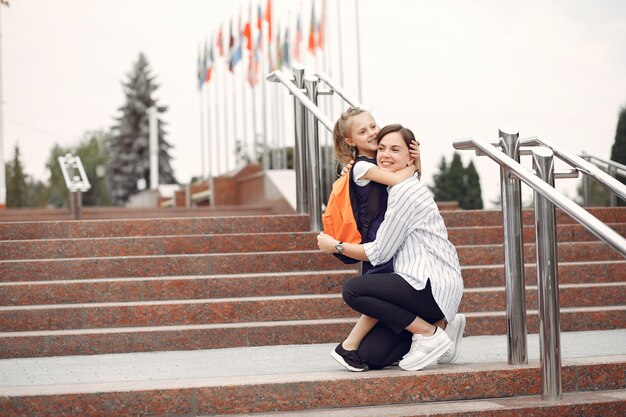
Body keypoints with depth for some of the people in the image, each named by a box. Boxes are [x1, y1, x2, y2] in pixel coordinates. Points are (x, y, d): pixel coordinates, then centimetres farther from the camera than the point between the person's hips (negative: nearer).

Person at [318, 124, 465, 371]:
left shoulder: (406, 191, -13)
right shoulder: (396, 189, 17)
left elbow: (379, 253, -12)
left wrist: (335, 246, 2)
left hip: (434, 286, -9)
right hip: (425, 285, 9)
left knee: (352, 291, -18)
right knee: (369, 355, 0)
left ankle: (431, 332, -9)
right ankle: (440, 327, 13)